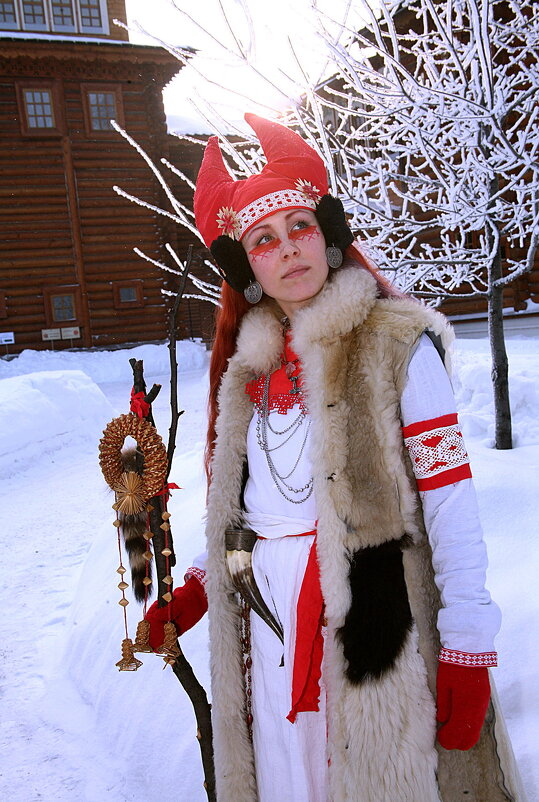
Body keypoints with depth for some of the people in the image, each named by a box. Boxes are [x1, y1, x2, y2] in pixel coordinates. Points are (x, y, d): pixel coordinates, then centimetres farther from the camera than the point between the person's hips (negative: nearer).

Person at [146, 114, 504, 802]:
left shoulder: (396, 343, -9)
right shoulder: (248, 359, 8)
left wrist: (467, 647, -13)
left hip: (367, 609, -5)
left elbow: (450, 497, -12)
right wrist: (198, 585, 14)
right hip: (264, 611, 5)